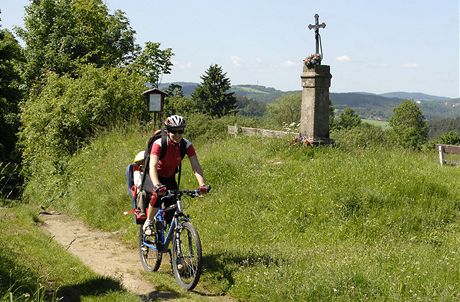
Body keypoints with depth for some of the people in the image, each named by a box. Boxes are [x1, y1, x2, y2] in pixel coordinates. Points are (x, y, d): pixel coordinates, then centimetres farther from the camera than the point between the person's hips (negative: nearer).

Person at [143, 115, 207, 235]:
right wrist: (157, 185, -60)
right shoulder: (159, 144, -31)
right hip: (156, 175, -3)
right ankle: (149, 222, -8)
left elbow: (196, 166, -29)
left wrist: (202, 184, -46)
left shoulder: (187, 145, -22)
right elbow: (153, 166, -42)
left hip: (170, 177, 4)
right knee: (158, 194, -31)